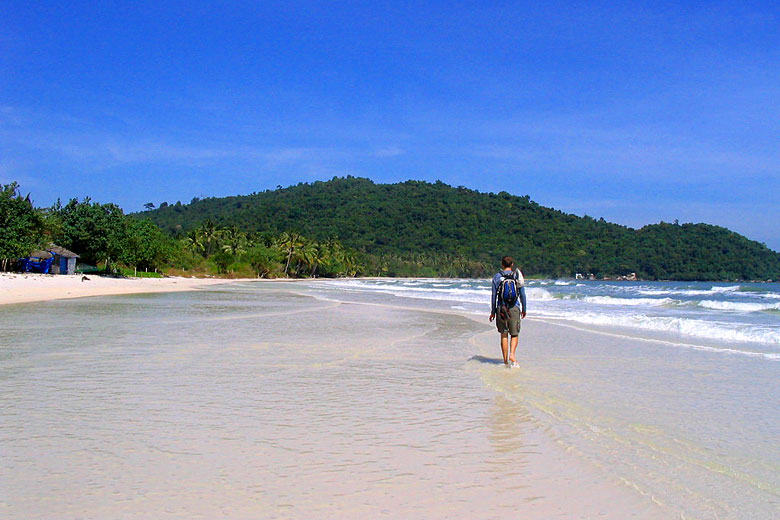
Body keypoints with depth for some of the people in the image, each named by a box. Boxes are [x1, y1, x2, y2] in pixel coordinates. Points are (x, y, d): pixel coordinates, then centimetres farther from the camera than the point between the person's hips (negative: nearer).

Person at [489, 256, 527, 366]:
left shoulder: (496, 277, 2)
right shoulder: (517, 276, 2)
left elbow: (494, 295, 2)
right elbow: (522, 294, 5)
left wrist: (493, 311, 8)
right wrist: (524, 309, 16)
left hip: (501, 308, 1)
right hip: (514, 308, -1)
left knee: (504, 335, 8)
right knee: (514, 335, 7)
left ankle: (505, 359, 9)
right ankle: (512, 354, -14)